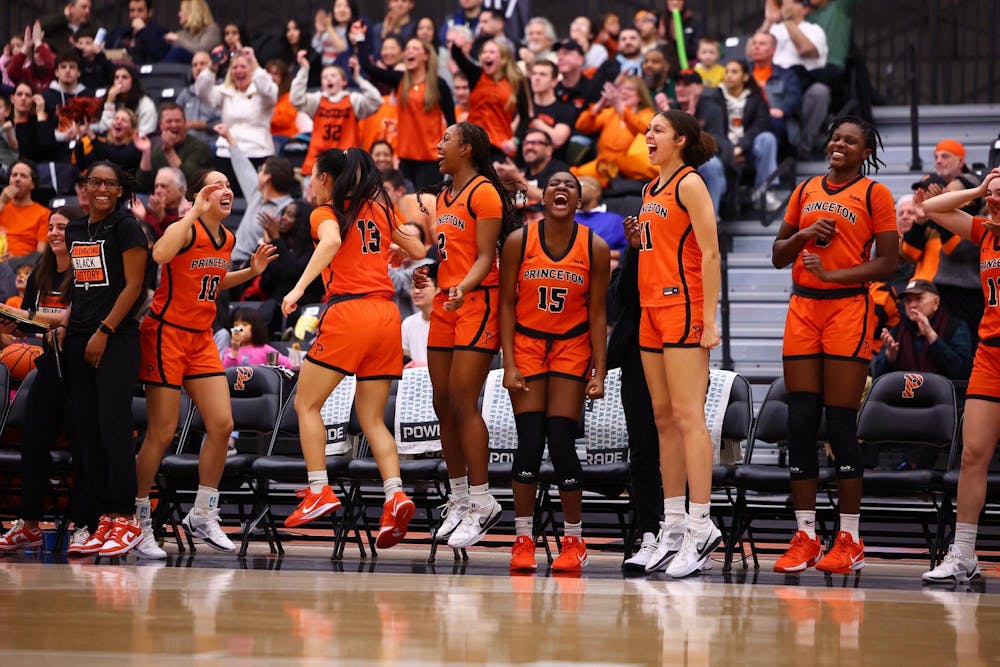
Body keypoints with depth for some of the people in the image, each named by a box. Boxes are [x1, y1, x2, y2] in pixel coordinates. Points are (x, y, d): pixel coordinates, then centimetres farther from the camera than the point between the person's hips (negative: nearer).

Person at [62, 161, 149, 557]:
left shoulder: (126, 227, -5)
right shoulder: (75, 230, 16)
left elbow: (133, 286, -9)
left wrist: (104, 332, -13)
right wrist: (67, 325, 11)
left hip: (116, 340, -7)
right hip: (79, 339, 7)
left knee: (113, 426, -12)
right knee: (86, 430, 4)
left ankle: (126, 520, -9)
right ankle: (105, 518, 7)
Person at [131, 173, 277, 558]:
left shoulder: (227, 238, 8)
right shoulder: (186, 229, -15)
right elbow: (159, 255, -38)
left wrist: (250, 272, 12)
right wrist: (195, 211, -34)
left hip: (201, 338, 7)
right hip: (166, 334, -7)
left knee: (222, 425, 1)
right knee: (162, 434, -5)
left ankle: (202, 516, 13)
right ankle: (138, 524, 5)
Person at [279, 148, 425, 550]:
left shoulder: (326, 213, 1)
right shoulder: (379, 211, 17)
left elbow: (331, 241, -22)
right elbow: (419, 251, 25)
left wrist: (299, 288, -28)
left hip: (348, 312, -6)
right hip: (387, 314, 6)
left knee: (306, 404, 7)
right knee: (371, 418, 9)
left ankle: (319, 491, -4)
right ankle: (395, 495, -11)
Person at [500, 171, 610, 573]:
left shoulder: (595, 248, -7)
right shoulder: (518, 242, -7)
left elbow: (597, 314, -2)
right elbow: (507, 304, -3)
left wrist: (599, 372, -6)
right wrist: (509, 364, -9)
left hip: (572, 347, 0)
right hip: (526, 343, 0)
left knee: (562, 441, -8)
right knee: (529, 441, -7)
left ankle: (573, 540, 2)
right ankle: (523, 539, 1)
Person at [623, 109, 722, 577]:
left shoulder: (689, 184, -8)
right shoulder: (651, 190, 18)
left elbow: (709, 253, -13)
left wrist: (710, 319, -18)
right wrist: (638, 241, 9)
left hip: (684, 309, -9)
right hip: (652, 309, 9)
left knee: (687, 415, -13)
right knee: (663, 418, 8)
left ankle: (700, 528, -15)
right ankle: (673, 525, 11)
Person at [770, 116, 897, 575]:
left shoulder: (874, 194, 1)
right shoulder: (806, 191, 16)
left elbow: (888, 262, -5)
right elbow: (778, 256, 18)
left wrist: (835, 275, -15)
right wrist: (804, 236, -2)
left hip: (848, 308, -5)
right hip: (802, 308, 5)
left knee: (841, 423, -7)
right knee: (800, 421, 1)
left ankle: (849, 540, -1)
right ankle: (805, 537, 6)